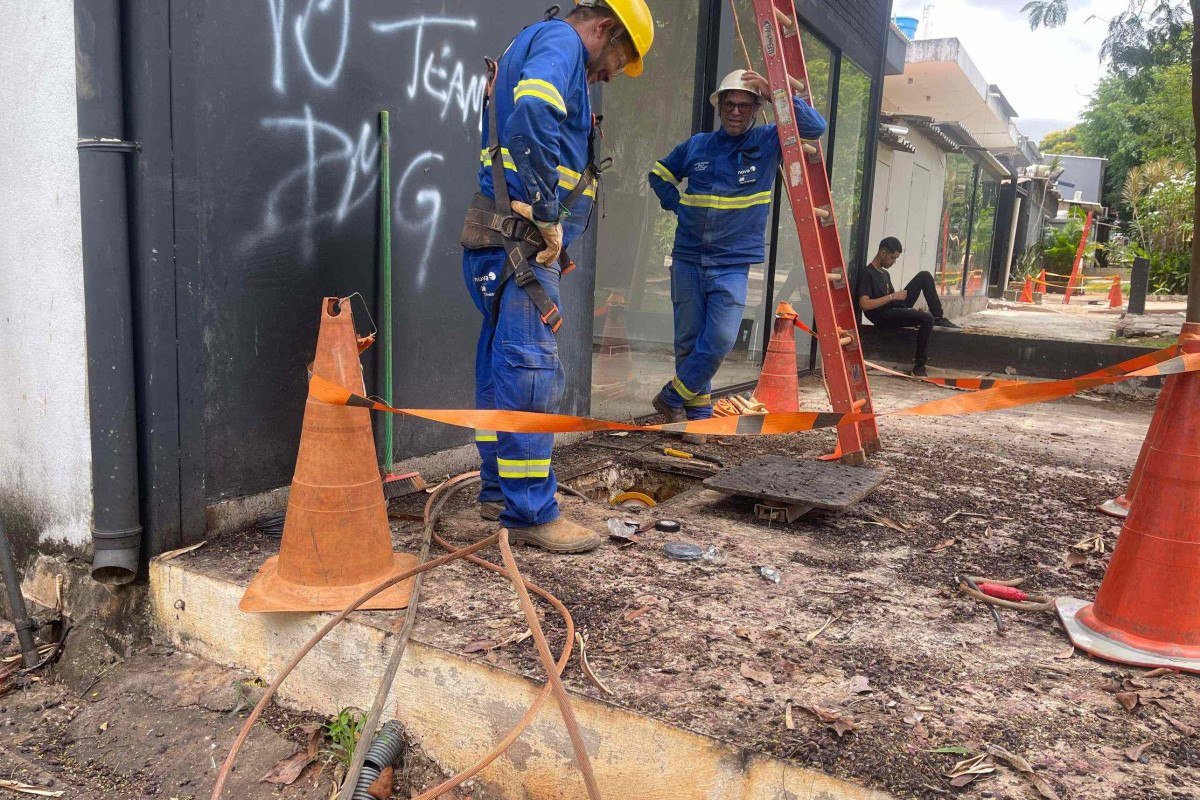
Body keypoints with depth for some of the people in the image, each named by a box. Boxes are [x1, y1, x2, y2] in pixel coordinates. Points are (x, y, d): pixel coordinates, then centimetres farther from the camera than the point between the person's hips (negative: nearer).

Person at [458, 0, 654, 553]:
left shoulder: (536, 45, 27)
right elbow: (532, 113, -27)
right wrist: (546, 216, -21)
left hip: (506, 242, 10)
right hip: (519, 239, -10)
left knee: (502, 367, 13)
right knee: (531, 372, -8)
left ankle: (498, 491, 24)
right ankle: (531, 513, -2)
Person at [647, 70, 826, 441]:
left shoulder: (769, 142, 4)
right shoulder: (697, 146, 8)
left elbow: (815, 127, -10)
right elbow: (659, 175, 23)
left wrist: (776, 94, -18)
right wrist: (679, 207, 8)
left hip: (733, 263, -2)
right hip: (687, 259, 2)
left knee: (720, 340, -13)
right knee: (688, 341, 5)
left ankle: (672, 398, 6)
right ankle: (698, 411, 18)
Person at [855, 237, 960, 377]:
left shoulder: (885, 274, 20)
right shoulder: (866, 274, -11)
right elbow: (864, 304, -22)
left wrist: (913, 310, 3)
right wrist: (892, 296, -18)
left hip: (897, 308, 9)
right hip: (883, 317, -9)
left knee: (924, 276, 2)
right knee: (927, 318, -29)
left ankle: (938, 317, 1)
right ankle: (919, 365, -21)